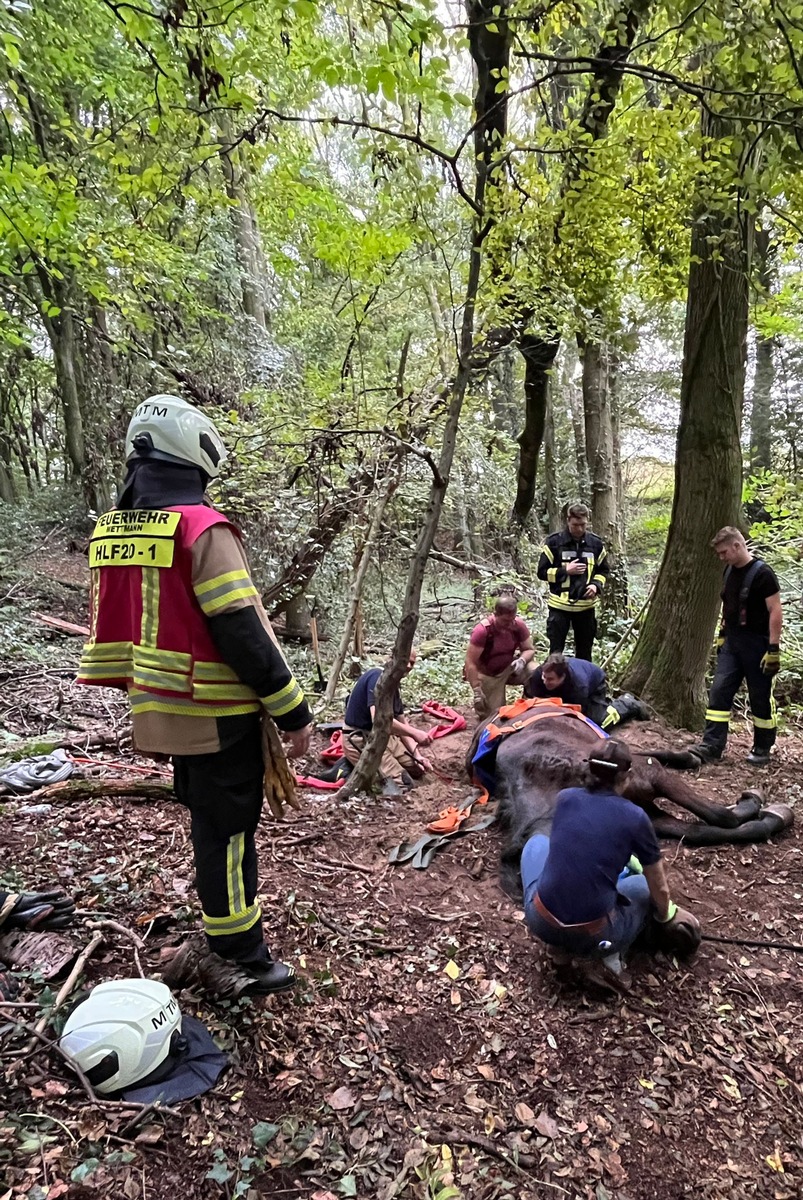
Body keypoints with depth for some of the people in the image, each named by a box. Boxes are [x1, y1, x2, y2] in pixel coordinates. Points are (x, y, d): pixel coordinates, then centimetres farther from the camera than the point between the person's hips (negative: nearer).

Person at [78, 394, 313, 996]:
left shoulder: (112, 530, 6)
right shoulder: (202, 528, -20)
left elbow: (117, 622, 13)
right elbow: (243, 634, -23)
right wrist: (293, 711, -15)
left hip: (163, 711, 8)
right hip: (217, 714, -8)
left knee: (207, 817, 24)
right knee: (227, 828, 5)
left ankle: (224, 925, 43)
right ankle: (243, 958, 21)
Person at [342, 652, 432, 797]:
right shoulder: (378, 677, -20)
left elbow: (401, 725, 11)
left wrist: (417, 755, -1)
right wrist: (415, 733, -31)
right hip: (359, 738, -10)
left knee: (418, 769, 15)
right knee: (399, 785, -18)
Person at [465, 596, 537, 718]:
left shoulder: (518, 625, -17)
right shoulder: (482, 630, -29)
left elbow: (530, 649, -4)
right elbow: (470, 662, -27)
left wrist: (522, 660, -28)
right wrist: (477, 692, -29)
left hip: (509, 668, 4)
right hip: (487, 674, -4)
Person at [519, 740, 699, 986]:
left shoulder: (565, 798, 4)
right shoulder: (635, 817, -5)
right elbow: (660, 889, 9)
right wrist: (667, 917, 32)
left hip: (540, 923, 2)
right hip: (592, 935, -2)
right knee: (646, 885, 26)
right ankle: (609, 951, 4)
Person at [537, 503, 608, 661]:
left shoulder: (596, 543, 4)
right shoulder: (554, 542, -5)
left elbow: (603, 571, 15)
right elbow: (542, 572, -3)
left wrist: (596, 585, -5)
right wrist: (565, 570, -15)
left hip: (586, 606, 3)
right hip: (560, 605, -3)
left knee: (585, 652, 12)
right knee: (556, 651, 3)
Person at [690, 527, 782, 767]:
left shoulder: (762, 573, -14)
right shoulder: (729, 571, 8)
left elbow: (775, 611, -16)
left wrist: (774, 648, -19)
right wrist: (722, 634, 18)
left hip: (756, 645, -7)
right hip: (731, 644, 7)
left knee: (761, 698, 5)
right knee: (719, 691, 0)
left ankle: (762, 749, 19)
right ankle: (711, 746, 1)